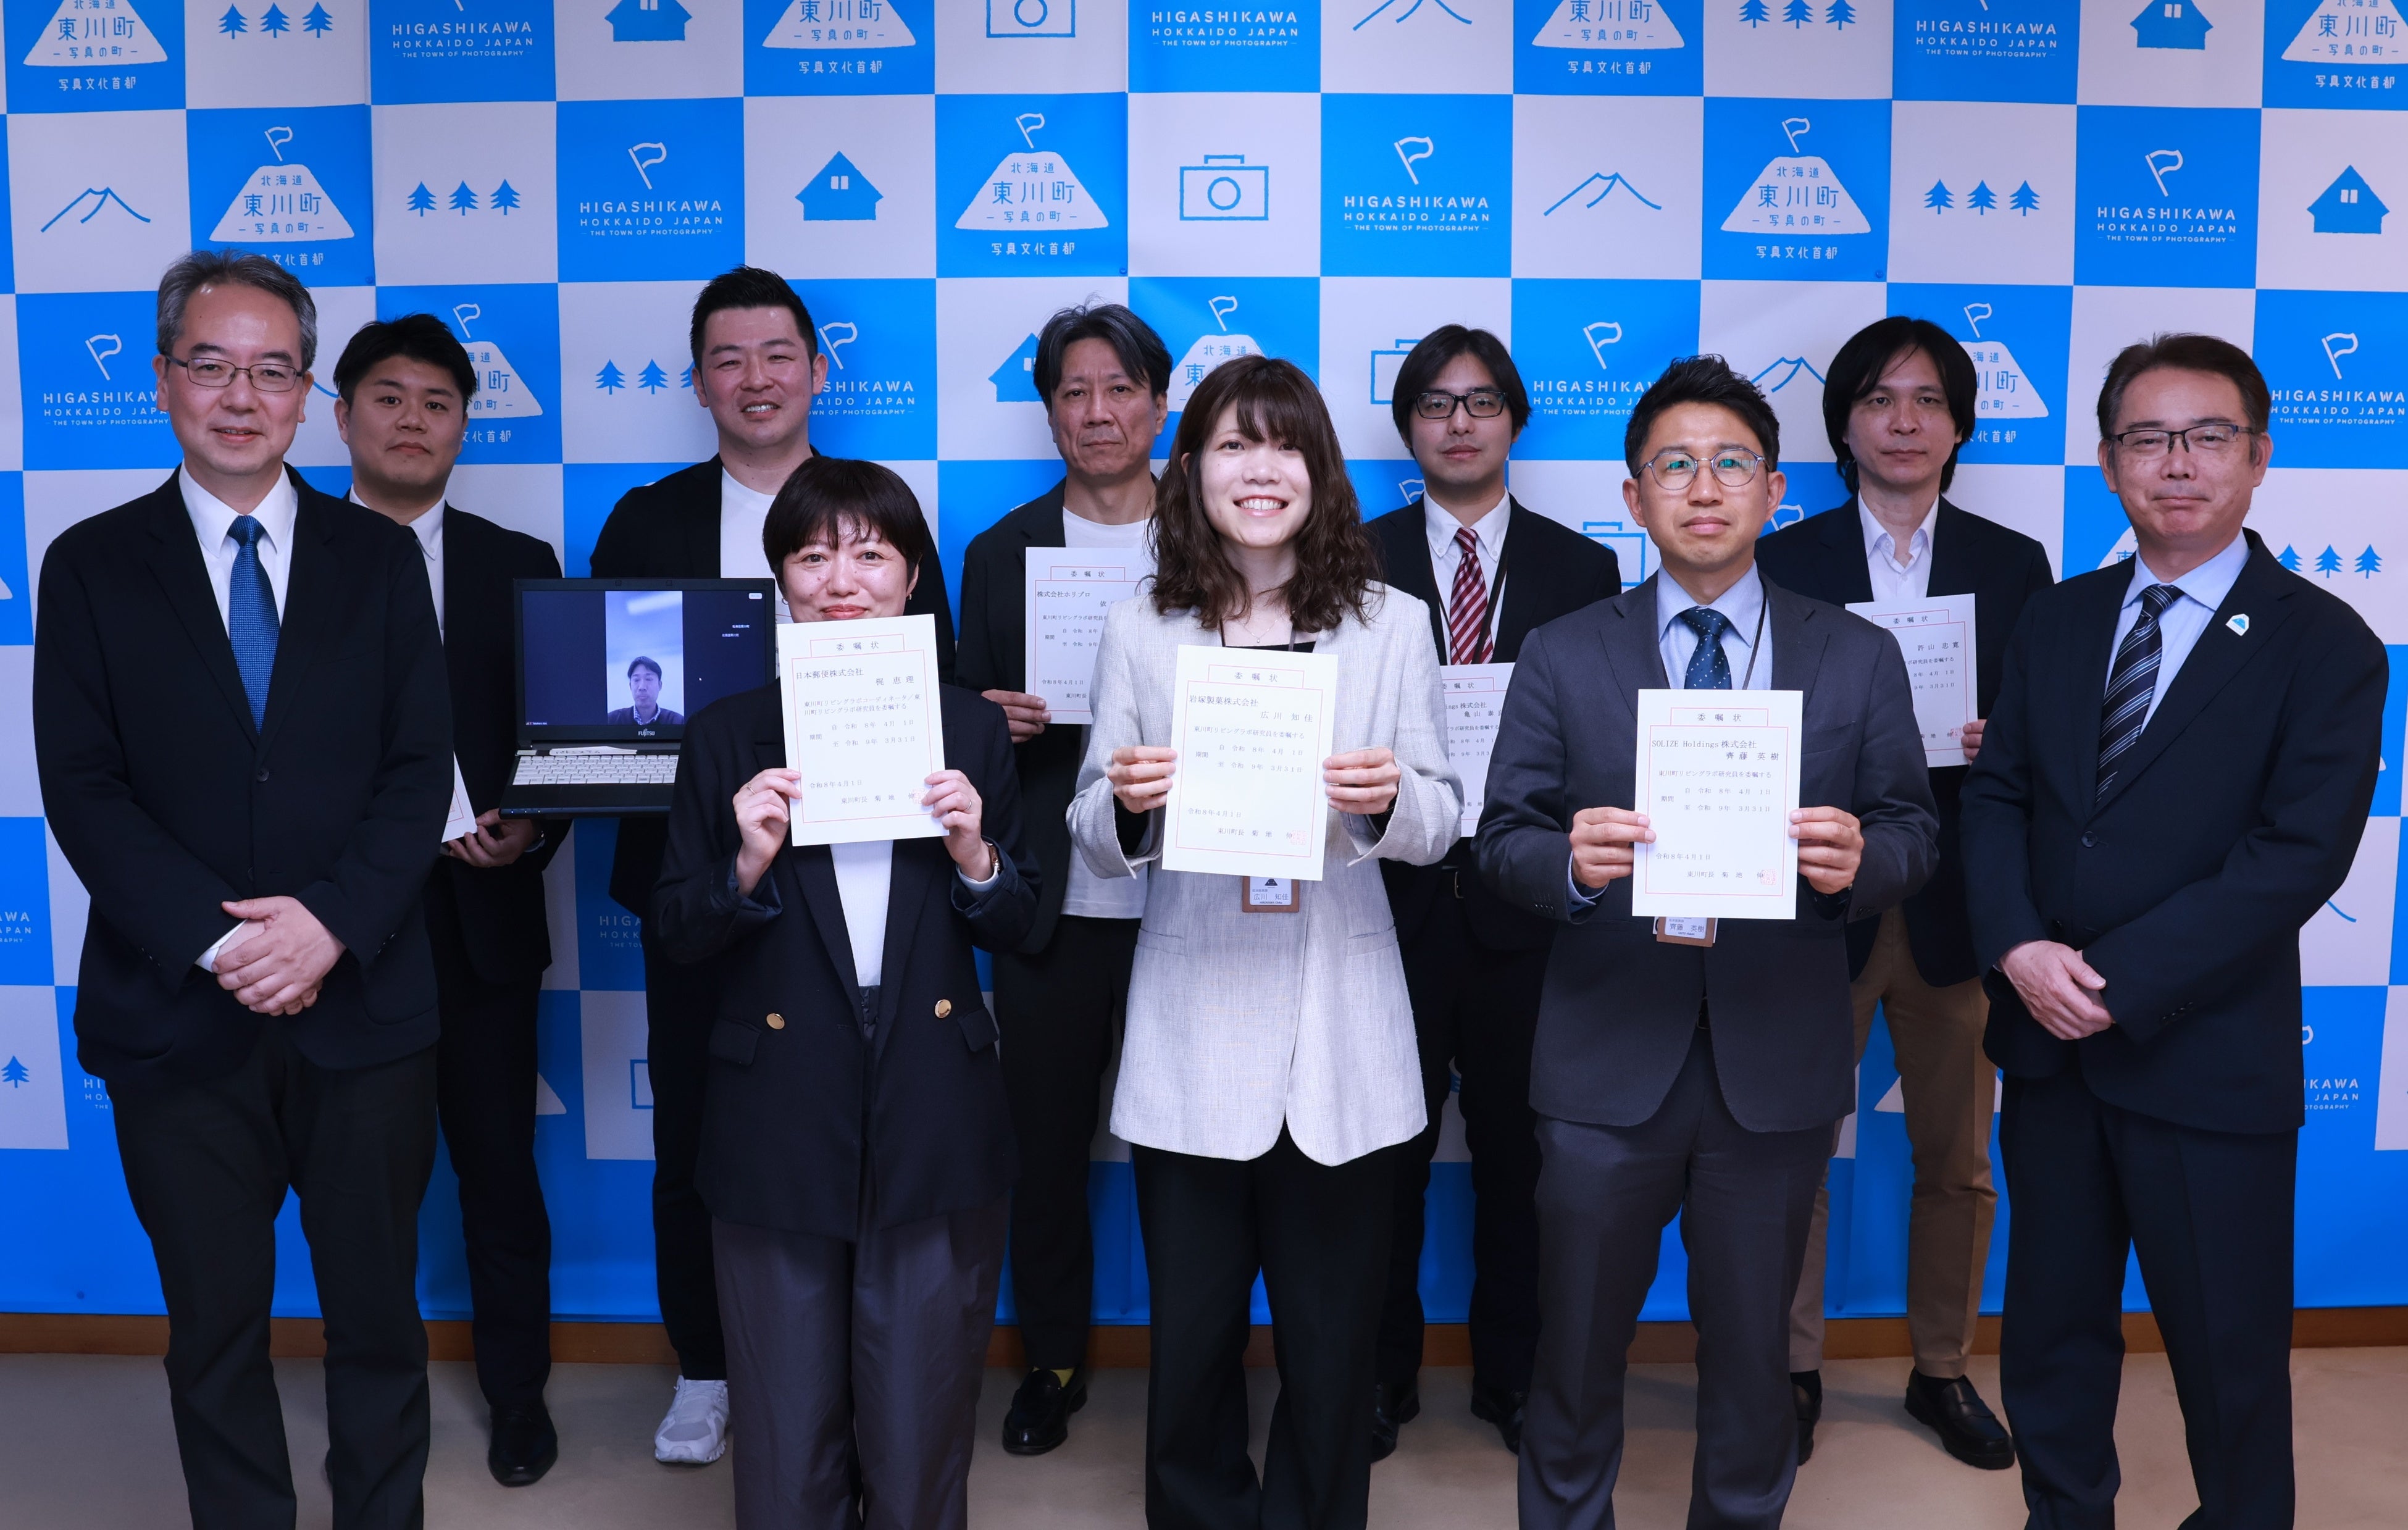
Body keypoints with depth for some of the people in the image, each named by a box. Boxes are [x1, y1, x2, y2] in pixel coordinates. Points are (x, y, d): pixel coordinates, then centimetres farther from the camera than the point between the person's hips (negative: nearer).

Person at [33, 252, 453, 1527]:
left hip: (364, 1007, 1)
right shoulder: (93, 565, 3)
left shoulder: (378, 558, 5)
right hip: (178, 1023, 0)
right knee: (215, 1331, 12)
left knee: (378, 1315, 11)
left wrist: (332, 922, -15)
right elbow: (82, 789, -4)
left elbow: (420, 769, -1)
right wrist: (219, 943, -15)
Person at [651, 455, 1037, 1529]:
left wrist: (975, 857, -12)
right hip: (779, 1128, 0)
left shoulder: (970, 728, 4)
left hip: (934, 1127, 1)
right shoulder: (729, 737, 2)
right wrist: (747, 864, -16)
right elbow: (675, 938, 2)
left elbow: (1013, 928, 7)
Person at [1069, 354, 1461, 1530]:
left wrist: (1389, 800, -19)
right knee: (1192, 1335, 12)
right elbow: (1096, 845, 4)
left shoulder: (1390, 624, 2)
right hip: (1191, 1040, 0)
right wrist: (1125, 803, -18)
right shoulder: (1139, 633, 2)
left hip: (1342, 1044, 0)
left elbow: (1440, 824, 3)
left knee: (1333, 1343, 11)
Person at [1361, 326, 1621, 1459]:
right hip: (1392, 897, -1)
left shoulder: (1583, 571, 7)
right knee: (1386, 1151, 7)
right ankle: (1381, 1374, 24)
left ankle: (1512, 1375, 27)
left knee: (1518, 1149, 10)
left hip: (1526, 902, 1)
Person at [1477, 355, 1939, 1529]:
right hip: (1606, 1067, 0)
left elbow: (1913, 832, 3)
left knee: (1752, 1351, 17)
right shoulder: (1563, 659, 1)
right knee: (1577, 1352, 13)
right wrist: (1571, 864, -24)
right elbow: (1502, 841, -2)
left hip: (1778, 1068, 1)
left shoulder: (1858, 659, 3)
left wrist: (1859, 860, -20)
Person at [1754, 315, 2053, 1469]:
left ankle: (1943, 1372, 31)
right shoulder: (1784, 561, 2)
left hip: (1957, 900, 2)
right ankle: (1791, 1372, 23)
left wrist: (1990, 744, -15)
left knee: (1957, 1160, 12)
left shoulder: (2015, 565, 7)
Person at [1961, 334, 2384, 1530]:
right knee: (2050, 1330, 18)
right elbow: (1996, 794, 3)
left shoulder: (2324, 646, -6)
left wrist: (2119, 984, -20)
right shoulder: (2056, 622, 8)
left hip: (2206, 1063, -4)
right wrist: (2019, 948, -14)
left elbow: (2299, 853, -15)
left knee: (2230, 1357, 10)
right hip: (2049, 1046, 5)